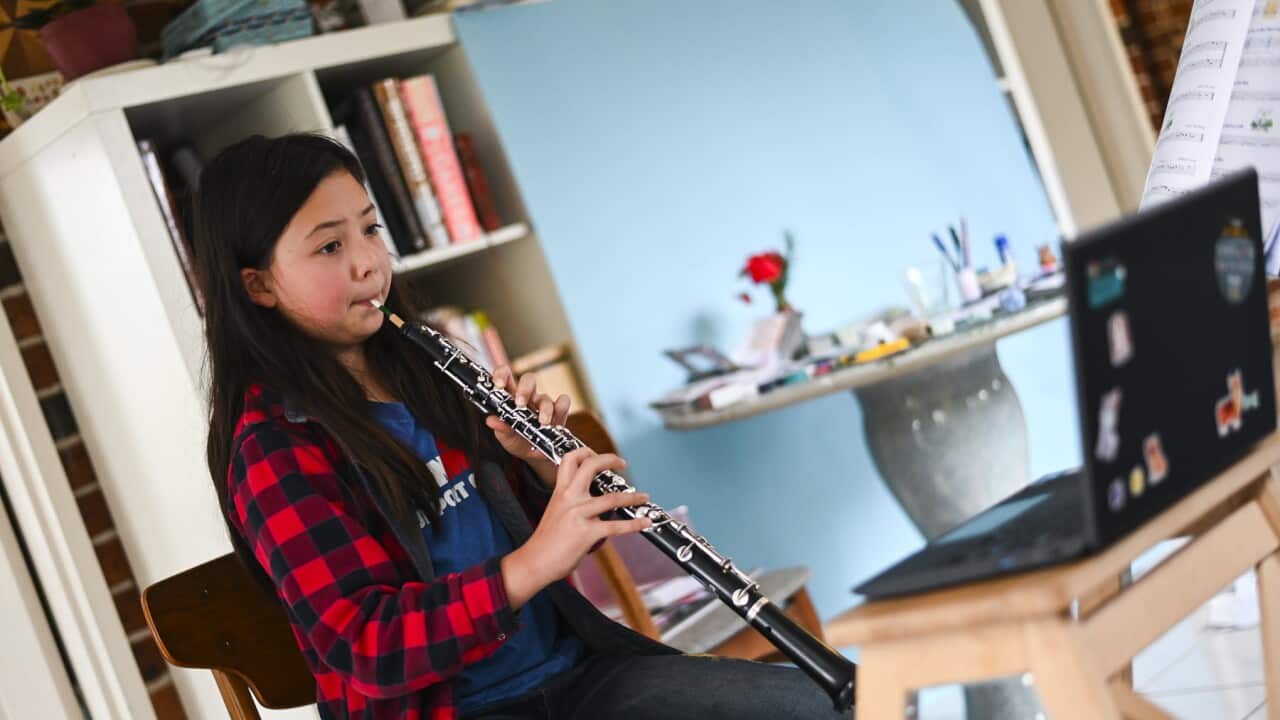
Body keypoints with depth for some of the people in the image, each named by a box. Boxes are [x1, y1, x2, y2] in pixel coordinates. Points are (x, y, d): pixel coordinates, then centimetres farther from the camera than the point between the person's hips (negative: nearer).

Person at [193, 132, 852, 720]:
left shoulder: (420, 366, 10)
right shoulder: (275, 448, -9)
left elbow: (556, 527, 17)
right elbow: (363, 647, -19)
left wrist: (544, 464, -5)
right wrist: (531, 564, -29)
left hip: (571, 667, 6)